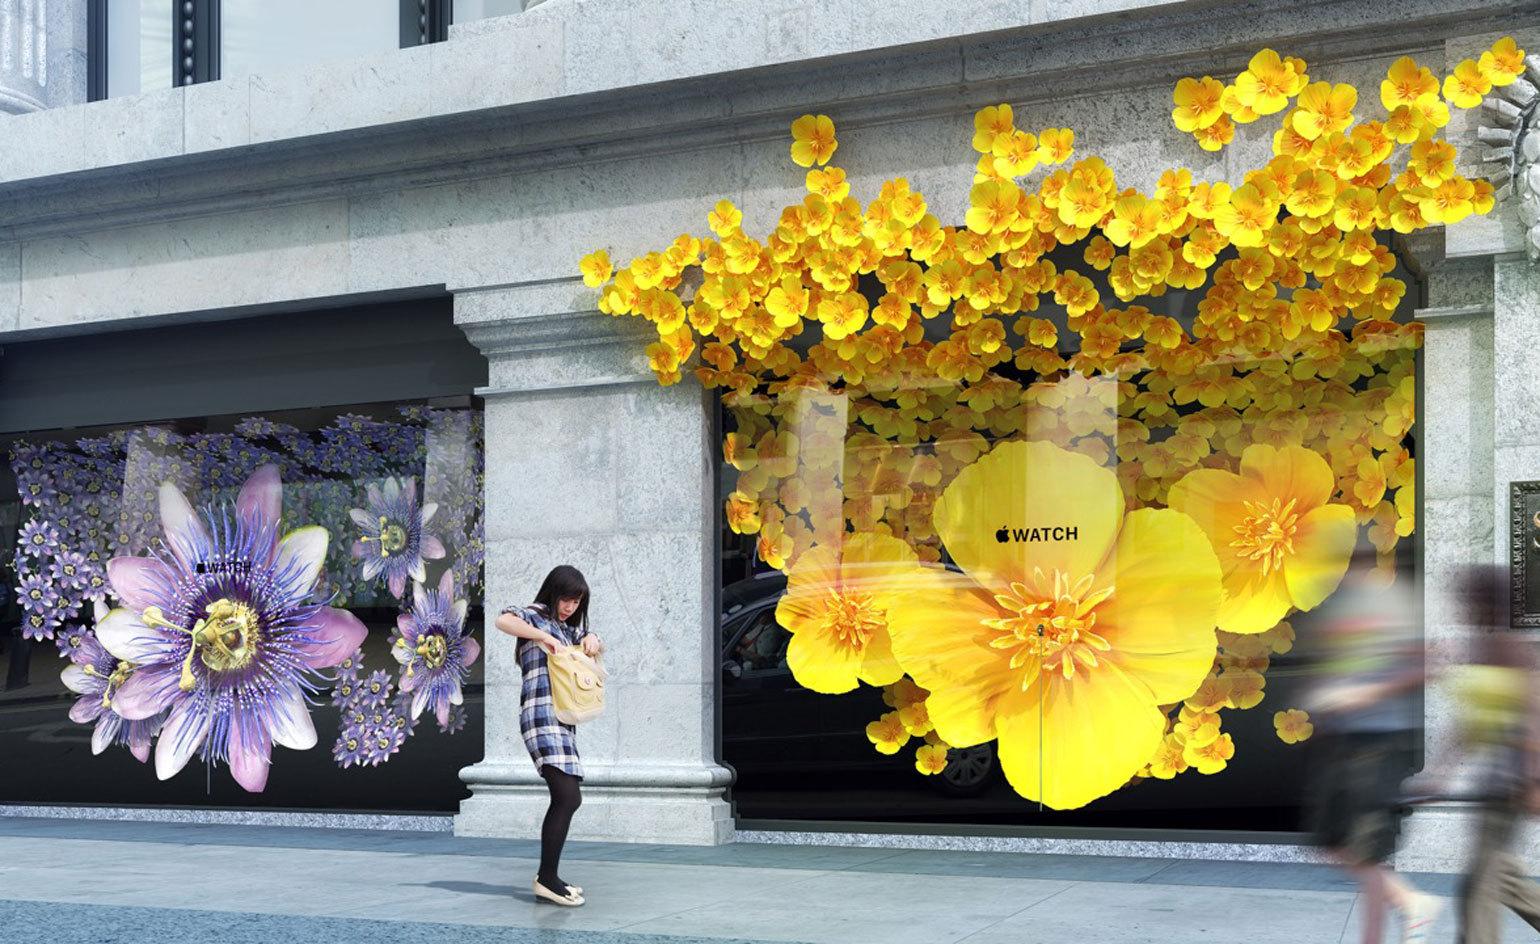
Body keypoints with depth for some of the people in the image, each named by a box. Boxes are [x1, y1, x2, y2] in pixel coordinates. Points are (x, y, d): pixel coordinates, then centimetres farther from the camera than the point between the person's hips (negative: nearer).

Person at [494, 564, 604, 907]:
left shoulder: (570, 626, 25)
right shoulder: (535, 616, -1)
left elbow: (597, 648, 30)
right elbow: (502, 620, -20)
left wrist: (592, 640, 8)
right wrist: (542, 636, -24)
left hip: (563, 721, 10)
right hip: (543, 716, -10)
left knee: (565, 800, 13)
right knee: (568, 797, -18)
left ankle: (547, 877, 21)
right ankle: (547, 879, -15)